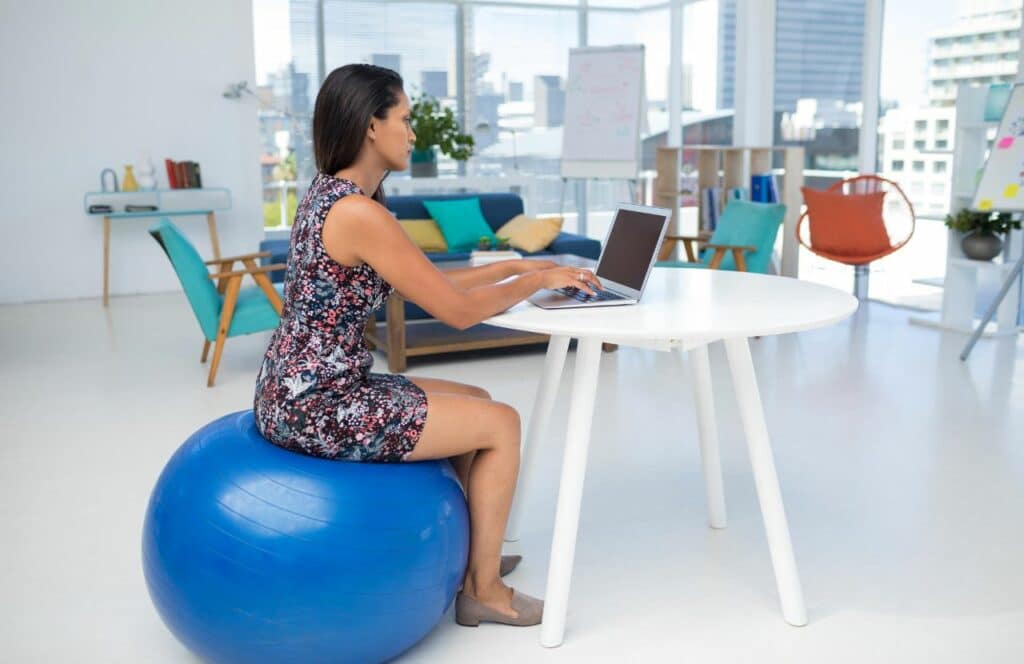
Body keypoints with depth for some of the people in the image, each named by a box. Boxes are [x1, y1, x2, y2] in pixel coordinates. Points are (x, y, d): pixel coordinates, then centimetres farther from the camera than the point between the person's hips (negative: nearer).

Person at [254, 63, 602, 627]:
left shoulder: (329, 193, 9)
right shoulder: (359, 212, -22)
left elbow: (433, 280, 15)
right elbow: (457, 310, -17)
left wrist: (516, 265, 12)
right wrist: (539, 280, -2)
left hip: (304, 391, 10)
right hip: (317, 406, -10)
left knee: (476, 404, 20)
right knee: (501, 423, 1)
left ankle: (464, 551, 33)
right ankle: (483, 590, 15)